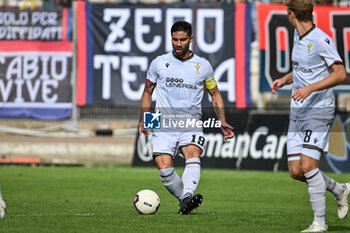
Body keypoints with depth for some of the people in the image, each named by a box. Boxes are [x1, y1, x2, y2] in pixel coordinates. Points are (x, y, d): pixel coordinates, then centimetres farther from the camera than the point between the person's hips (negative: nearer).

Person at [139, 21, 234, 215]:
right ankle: (183, 199, 5)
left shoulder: (203, 66, 8)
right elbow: (147, 91, 17)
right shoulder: (159, 63, 7)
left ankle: (187, 197, -49)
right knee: (164, 168, -17)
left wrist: (222, 122, 8)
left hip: (191, 125, -1)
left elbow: (215, 94, 19)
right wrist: (145, 119, 2)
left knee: (193, 155, -30)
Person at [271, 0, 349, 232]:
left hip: (319, 111, -8)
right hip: (297, 112, 9)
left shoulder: (321, 40, -14)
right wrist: (285, 79, 11)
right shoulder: (298, 36, 13)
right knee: (296, 171, 4)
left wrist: (310, 88, -25)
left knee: (307, 166, -17)